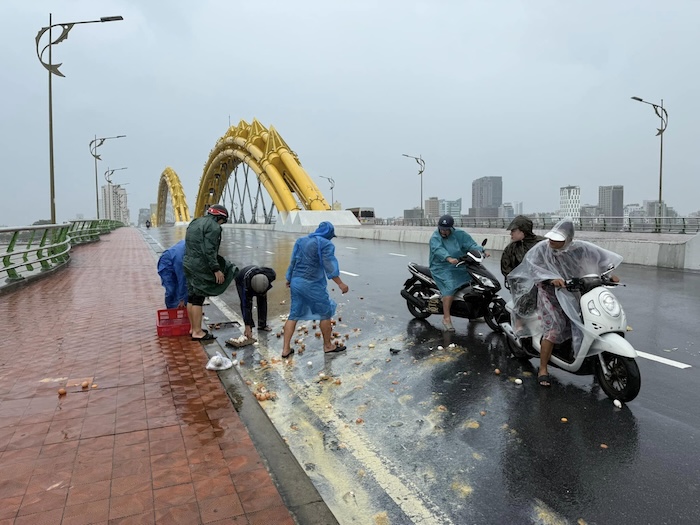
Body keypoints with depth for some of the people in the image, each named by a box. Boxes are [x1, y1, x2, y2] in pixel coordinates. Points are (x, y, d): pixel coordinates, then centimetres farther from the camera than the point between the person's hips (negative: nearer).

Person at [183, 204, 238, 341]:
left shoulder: (195, 222, 19)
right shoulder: (213, 226, -11)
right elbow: (209, 250, -19)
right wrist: (216, 269, -17)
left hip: (188, 263, 9)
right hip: (201, 266, -9)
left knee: (192, 297, 14)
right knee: (198, 298, -6)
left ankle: (193, 328, 23)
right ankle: (198, 332, -1)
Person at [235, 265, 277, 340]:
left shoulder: (271, 274, -39)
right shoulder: (247, 284, -46)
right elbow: (246, 306, -42)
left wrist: (265, 291, -12)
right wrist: (247, 327, -43)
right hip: (241, 281, -3)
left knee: (262, 300, -5)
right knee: (246, 303, -19)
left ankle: (262, 325, 9)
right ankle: (249, 327, -7)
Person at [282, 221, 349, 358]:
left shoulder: (300, 240, 13)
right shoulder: (326, 244, -8)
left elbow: (293, 261, 16)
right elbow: (329, 266, -17)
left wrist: (289, 279, 24)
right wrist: (340, 283, -19)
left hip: (296, 282, 7)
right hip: (312, 284, -7)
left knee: (294, 314, 10)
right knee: (325, 313, 10)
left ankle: (286, 349, 8)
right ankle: (328, 345, 20)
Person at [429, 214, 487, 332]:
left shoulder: (460, 234, 4)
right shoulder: (435, 237, -9)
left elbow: (471, 244, -3)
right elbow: (438, 250, -28)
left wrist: (482, 251, -22)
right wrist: (449, 258, -46)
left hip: (458, 266, 6)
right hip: (442, 268, -6)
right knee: (450, 288, -27)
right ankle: (446, 318, -22)